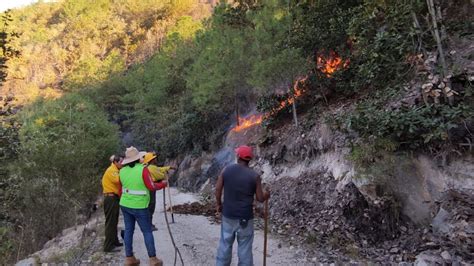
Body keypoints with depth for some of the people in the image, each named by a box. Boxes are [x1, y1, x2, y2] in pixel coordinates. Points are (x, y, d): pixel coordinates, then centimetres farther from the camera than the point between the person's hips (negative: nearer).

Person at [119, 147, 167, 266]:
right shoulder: (142, 169, -17)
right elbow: (151, 187, -13)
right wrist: (163, 184, 3)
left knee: (128, 230, 13)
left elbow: (121, 187, 10)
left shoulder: (122, 170, 1)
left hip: (125, 205, 6)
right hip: (139, 207, -6)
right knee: (147, 232, 4)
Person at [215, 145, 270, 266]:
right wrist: (266, 195, 18)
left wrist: (219, 204, 15)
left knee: (225, 245, 15)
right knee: (245, 248, 9)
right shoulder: (254, 176, -10)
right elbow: (260, 198, -4)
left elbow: (218, 189, -1)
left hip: (228, 215, 2)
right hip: (245, 217, -2)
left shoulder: (227, 170, -5)